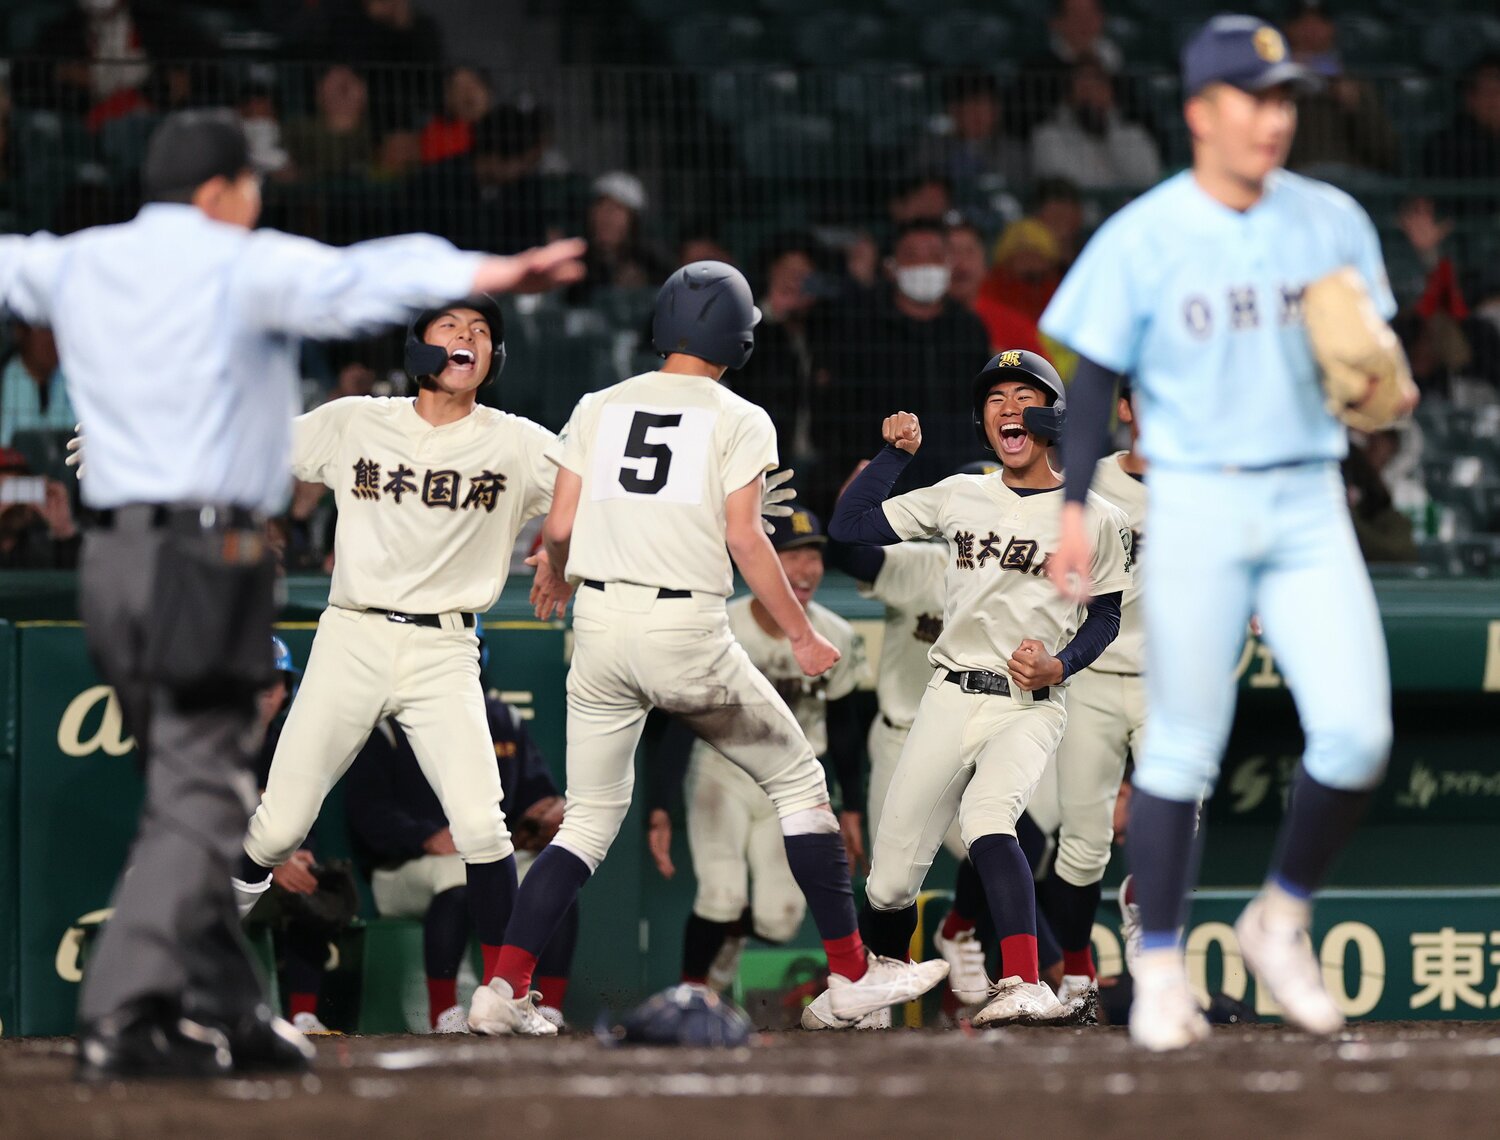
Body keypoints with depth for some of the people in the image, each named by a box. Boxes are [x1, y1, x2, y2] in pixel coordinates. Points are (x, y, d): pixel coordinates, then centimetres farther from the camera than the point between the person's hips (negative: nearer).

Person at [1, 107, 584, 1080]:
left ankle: (223, 1010, 15)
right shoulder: (241, 266, -4)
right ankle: (124, 1019, -15)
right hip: (207, 555, -8)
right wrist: (478, 273, -34)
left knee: (191, 790, 14)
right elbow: (350, 282, -22)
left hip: (110, 556, 8)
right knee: (198, 802, -7)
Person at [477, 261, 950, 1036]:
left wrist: (552, 576, 29)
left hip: (600, 623, 4)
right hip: (688, 629, -3)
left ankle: (507, 984, -4)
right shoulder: (739, 422, 1)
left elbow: (559, 526, 7)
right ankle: (850, 976, 10)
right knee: (797, 781, 12)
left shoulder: (599, 407, 10)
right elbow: (744, 541, -7)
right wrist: (802, 635, 3)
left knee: (589, 821, 12)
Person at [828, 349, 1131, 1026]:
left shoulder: (1094, 518, 3)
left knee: (986, 813, -35)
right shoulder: (958, 497, 10)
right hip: (950, 698, 3)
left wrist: (1059, 665, -9)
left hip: (1031, 707, -3)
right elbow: (850, 526, 11)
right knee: (889, 884, -1)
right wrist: (894, 453, 2)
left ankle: (1025, 988, -46)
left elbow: (1105, 616, 9)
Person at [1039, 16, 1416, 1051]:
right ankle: (1161, 968, 10)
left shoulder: (1334, 223, 7)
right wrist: (1077, 510, -10)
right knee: (1182, 745, -1)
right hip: (1194, 507, -3)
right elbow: (1096, 381, -2)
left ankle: (1282, 920, 15)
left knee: (1358, 732, -8)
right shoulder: (1144, 237, -4)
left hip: (1310, 504, 3)